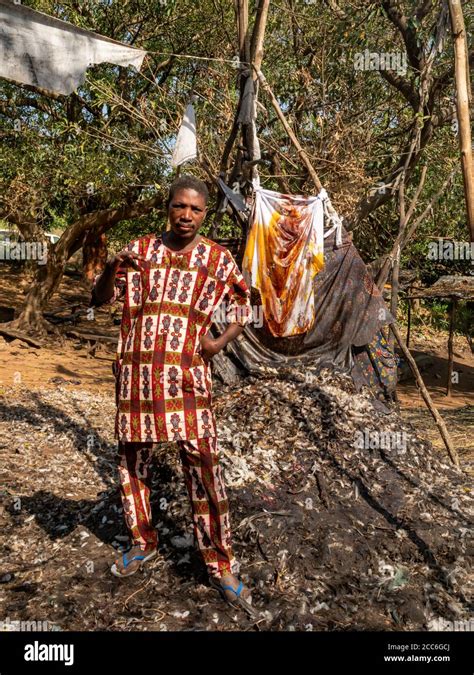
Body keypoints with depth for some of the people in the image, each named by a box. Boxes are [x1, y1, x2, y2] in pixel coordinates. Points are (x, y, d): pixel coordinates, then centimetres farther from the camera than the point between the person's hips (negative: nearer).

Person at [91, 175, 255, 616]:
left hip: (186, 377, -2)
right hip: (135, 374, 3)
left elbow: (242, 313, 11)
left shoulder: (218, 260, 3)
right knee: (132, 460, 14)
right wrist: (112, 269, -12)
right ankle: (143, 543, 36)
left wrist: (220, 343, -8)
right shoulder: (139, 250, 8)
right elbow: (99, 299, 8)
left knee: (203, 468, -5)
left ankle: (220, 566, 10)